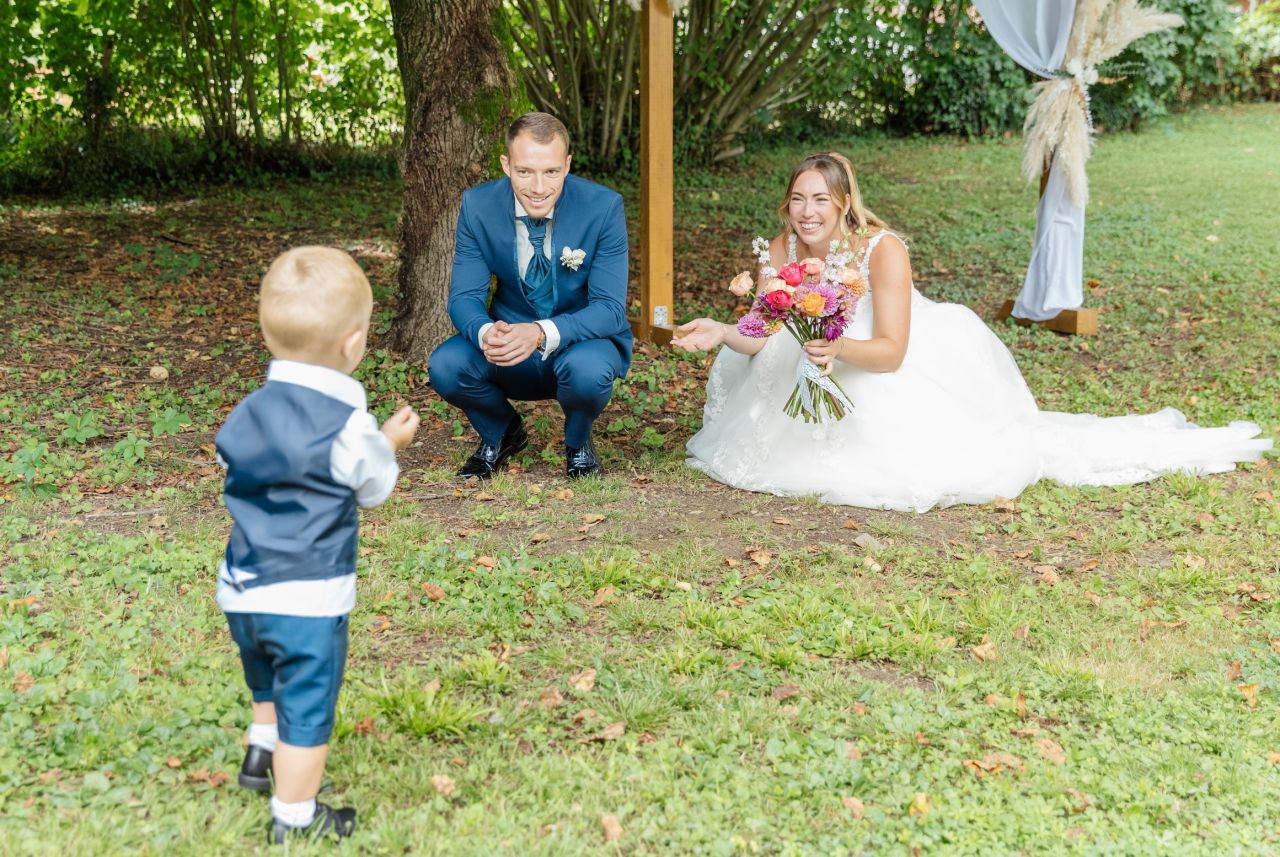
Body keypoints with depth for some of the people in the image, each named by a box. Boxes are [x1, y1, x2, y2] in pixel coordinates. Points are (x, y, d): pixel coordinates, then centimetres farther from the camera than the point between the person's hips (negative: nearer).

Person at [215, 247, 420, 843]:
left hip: (242, 592, 6)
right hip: (309, 598, -6)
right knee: (306, 709, 8)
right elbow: (374, 488, -2)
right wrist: (390, 443, 18)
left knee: (270, 683, 31)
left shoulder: (249, 411, -2)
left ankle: (262, 754, 49)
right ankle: (294, 821, 20)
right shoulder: (349, 426, -18)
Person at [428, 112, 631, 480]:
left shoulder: (603, 207, -19)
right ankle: (502, 432, 9)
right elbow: (464, 296, -11)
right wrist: (486, 334, -37)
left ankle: (577, 441, 2)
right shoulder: (477, 205, -13)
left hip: (580, 341, -2)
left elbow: (610, 308, -21)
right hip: (510, 338, 2)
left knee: (588, 370, -36)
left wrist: (542, 334, -40)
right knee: (445, 365, -25)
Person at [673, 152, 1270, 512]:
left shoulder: (881, 251, -32)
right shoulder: (783, 250, -15)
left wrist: (839, 349, -52)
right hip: (839, 384, 6)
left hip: (914, 365, -6)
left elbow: (889, 353, -33)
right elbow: (768, 337, -16)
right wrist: (721, 333, -35)